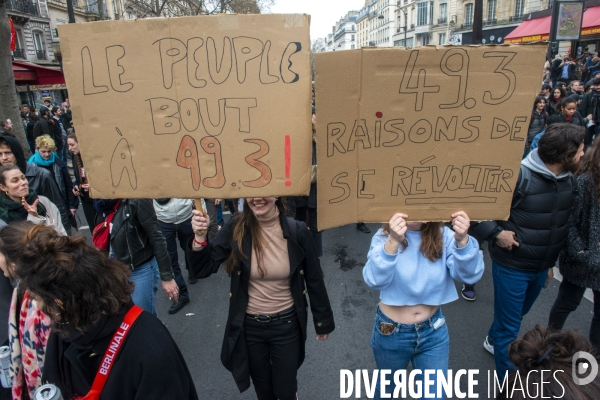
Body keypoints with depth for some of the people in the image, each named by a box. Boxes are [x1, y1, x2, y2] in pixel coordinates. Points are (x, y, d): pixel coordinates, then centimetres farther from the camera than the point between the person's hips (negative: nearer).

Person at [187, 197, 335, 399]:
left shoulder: (297, 231, -15)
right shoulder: (237, 229, -13)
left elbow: (314, 279, -4)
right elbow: (203, 269, -14)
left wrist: (322, 321, 5)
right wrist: (200, 236, -33)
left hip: (286, 324, -1)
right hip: (249, 326, 1)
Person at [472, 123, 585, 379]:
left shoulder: (568, 179, -1)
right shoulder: (518, 175, -25)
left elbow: (562, 225, 12)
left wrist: (551, 262, 18)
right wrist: (495, 233, -24)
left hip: (541, 267, 7)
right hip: (512, 266, -7)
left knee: (518, 313, 28)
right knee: (509, 328, 6)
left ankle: (493, 340, 57)